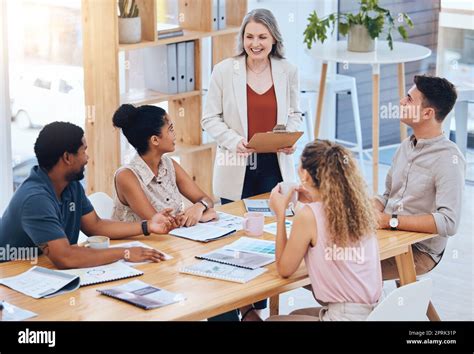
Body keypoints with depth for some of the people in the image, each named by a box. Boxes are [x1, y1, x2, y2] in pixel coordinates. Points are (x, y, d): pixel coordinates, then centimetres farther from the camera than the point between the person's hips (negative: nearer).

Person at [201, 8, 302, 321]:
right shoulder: (224, 70, -5)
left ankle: (259, 307, 22)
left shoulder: (288, 71, 2)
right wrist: (234, 141, -18)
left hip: (274, 167, 2)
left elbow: (294, 114, 12)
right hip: (237, 167, -2)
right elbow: (210, 119, -2)